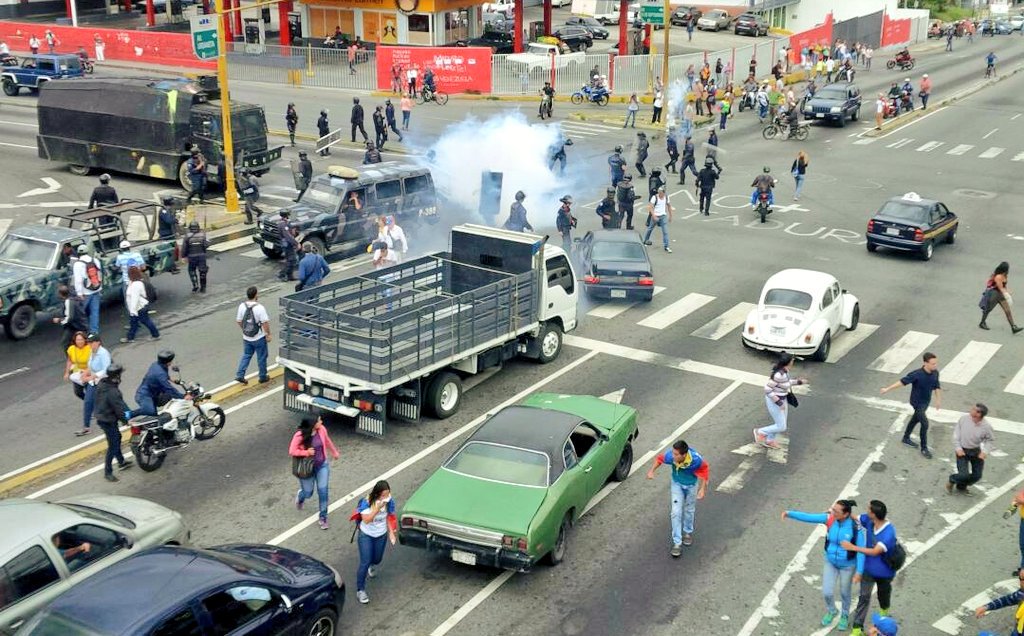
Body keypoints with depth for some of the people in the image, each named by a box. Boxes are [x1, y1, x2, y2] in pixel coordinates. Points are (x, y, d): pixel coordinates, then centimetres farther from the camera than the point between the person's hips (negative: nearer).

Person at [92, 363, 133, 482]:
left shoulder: (101, 384, -3)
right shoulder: (113, 392, -32)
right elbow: (118, 409, -24)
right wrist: (125, 418, -4)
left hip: (101, 417, 10)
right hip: (109, 421, -10)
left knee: (117, 437, 27)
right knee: (113, 446, 2)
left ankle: (121, 462, 43)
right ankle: (108, 472, 10)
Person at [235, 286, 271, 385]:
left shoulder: (242, 306, -5)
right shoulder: (260, 308, -22)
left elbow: (239, 321, 5)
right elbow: (265, 323, -20)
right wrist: (268, 334, -8)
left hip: (246, 337, 5)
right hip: (259, 338, -5)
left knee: (246, 355, 18)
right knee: (261, 357, 10)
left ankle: (240, 375, 11)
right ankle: (263, 377, 21)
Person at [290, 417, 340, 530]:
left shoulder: (322, 429, -13)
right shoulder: (300, 435, -26)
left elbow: (327, 441, 8)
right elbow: (292, 451, -18)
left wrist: (334, 452, 23)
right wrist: (306, 452, -31)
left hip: (322, 465, 3)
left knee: (323, 492, 1)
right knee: (308, 493, 12)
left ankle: (323, 518, 18)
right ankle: (300, 496, 52)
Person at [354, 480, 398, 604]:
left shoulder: (389, 501, -15)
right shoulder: (366, 502, -27)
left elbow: (389, 517, -1)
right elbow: (366, 519, -32)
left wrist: (391, 532, -6)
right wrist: (378, 507, -40)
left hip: (381, 535, 4)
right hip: (366, 535, -4)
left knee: (377, 559, 22)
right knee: (364, 563, -5)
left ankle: (372, 565, 60)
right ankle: (360, 590, 11)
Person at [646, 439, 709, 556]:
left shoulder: (695, 460, -39)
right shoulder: (670, 456, -34)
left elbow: (705, 468, -17)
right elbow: (659, 458, -10)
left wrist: (702, 488, -19)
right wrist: (652, 470, -22)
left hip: (691, 484, 0)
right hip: (677, 484, 0)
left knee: (689, 510, 20)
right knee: (676, 512, -5)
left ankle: (688, 532, 48)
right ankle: (677, 543, 5)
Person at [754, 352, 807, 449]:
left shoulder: (784, 371, -5)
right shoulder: (779, 375, -33)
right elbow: (767, 389, -29)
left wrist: (798, 382, 11)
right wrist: (779, 402, -25)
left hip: (782, 399, 9)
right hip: (774, 401, -9)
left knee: (780, 424, 22)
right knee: (781, 427, 3)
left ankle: (769, 441, 42)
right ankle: (760, 432, 20)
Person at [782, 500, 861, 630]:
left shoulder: (855, 527, -32)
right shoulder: (830, 518, -23)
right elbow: (808, 517, -28)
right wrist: (790, 513, -42)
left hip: (847, 565, -3)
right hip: (831, 562, 3)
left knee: (844, 592, 20)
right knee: (827, 592, 8)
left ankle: (844, 615, 50)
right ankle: (832, 611, 43)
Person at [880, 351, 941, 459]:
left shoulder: (935, 373, -11)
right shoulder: (917, 374, -31)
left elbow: (936, 386, 5)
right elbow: (902, 381, -27)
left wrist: (938, 400, 7)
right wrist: (888, 389, -25)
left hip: (926, 401, 7)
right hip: (917, 402, -7)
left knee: (915, 419, 25)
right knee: (924, 424, -9)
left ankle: (906, 438, 47)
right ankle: (924, 448, 9)